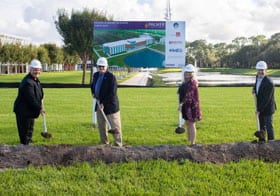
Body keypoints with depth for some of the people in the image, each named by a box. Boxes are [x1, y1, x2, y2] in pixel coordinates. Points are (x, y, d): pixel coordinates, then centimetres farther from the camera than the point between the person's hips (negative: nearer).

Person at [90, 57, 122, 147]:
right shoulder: (96, 75, 9)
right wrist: (93, 93, 12)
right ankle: (104, 144, 24)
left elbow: (112, 93, -18)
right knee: (101, 126, 12)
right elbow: (93, 85, 30)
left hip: (110, 105, -7)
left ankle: (119, 145, 8)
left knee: (115, 127, -1)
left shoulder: (111, 77, -14)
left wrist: (104, 103, -20)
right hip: (99, 104, 7)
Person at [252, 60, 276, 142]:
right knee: (262, 126, 18)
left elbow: (267, 99, -24)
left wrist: (259, 109, -21)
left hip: (267, 108, -8)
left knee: (269, 126, -1)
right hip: (260, 107, 8)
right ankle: (262, 141, 30)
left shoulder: (269, 83, -23)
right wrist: (254, 89, 0)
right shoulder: (258, 77, 1)